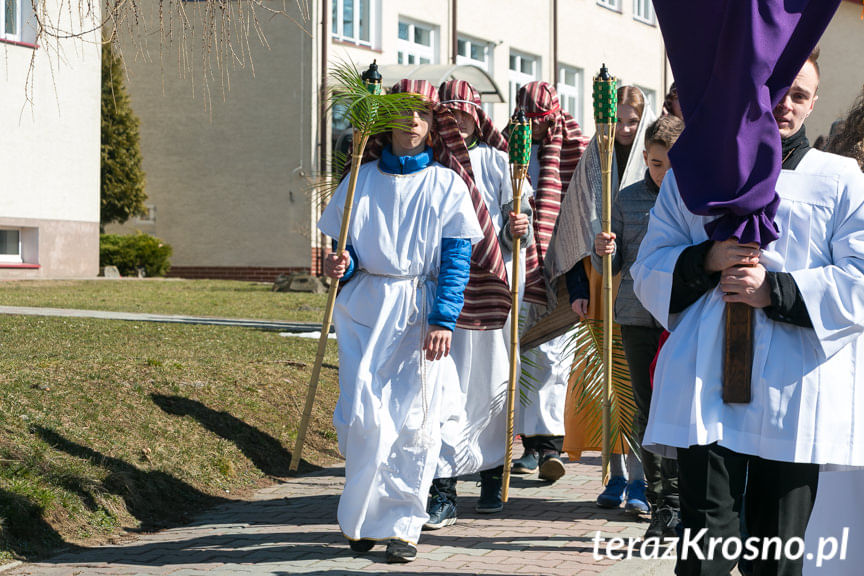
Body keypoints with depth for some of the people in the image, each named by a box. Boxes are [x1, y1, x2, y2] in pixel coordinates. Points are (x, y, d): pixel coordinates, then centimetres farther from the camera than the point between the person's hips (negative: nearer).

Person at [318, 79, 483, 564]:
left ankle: (402, 523, 8)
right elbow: (346, 247, 15)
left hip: (422, 313, -1)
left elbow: (456, 258, -1)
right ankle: (363, 517, 12)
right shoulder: (363, 179, 11)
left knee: (414, 420, -3)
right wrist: (342, 264, -10)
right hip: (366, 309, 1)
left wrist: (443, 319, -12)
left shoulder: (447, 184, 6)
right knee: (362, 417, -7)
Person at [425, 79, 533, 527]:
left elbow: (516, 227, 5)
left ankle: (492, 477, 25)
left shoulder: (498, 161, 6)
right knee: (443, 387, -7)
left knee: (492, 384, 7)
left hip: (491, 287, 0)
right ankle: (443, 490, -6)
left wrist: (519, 227, -16)